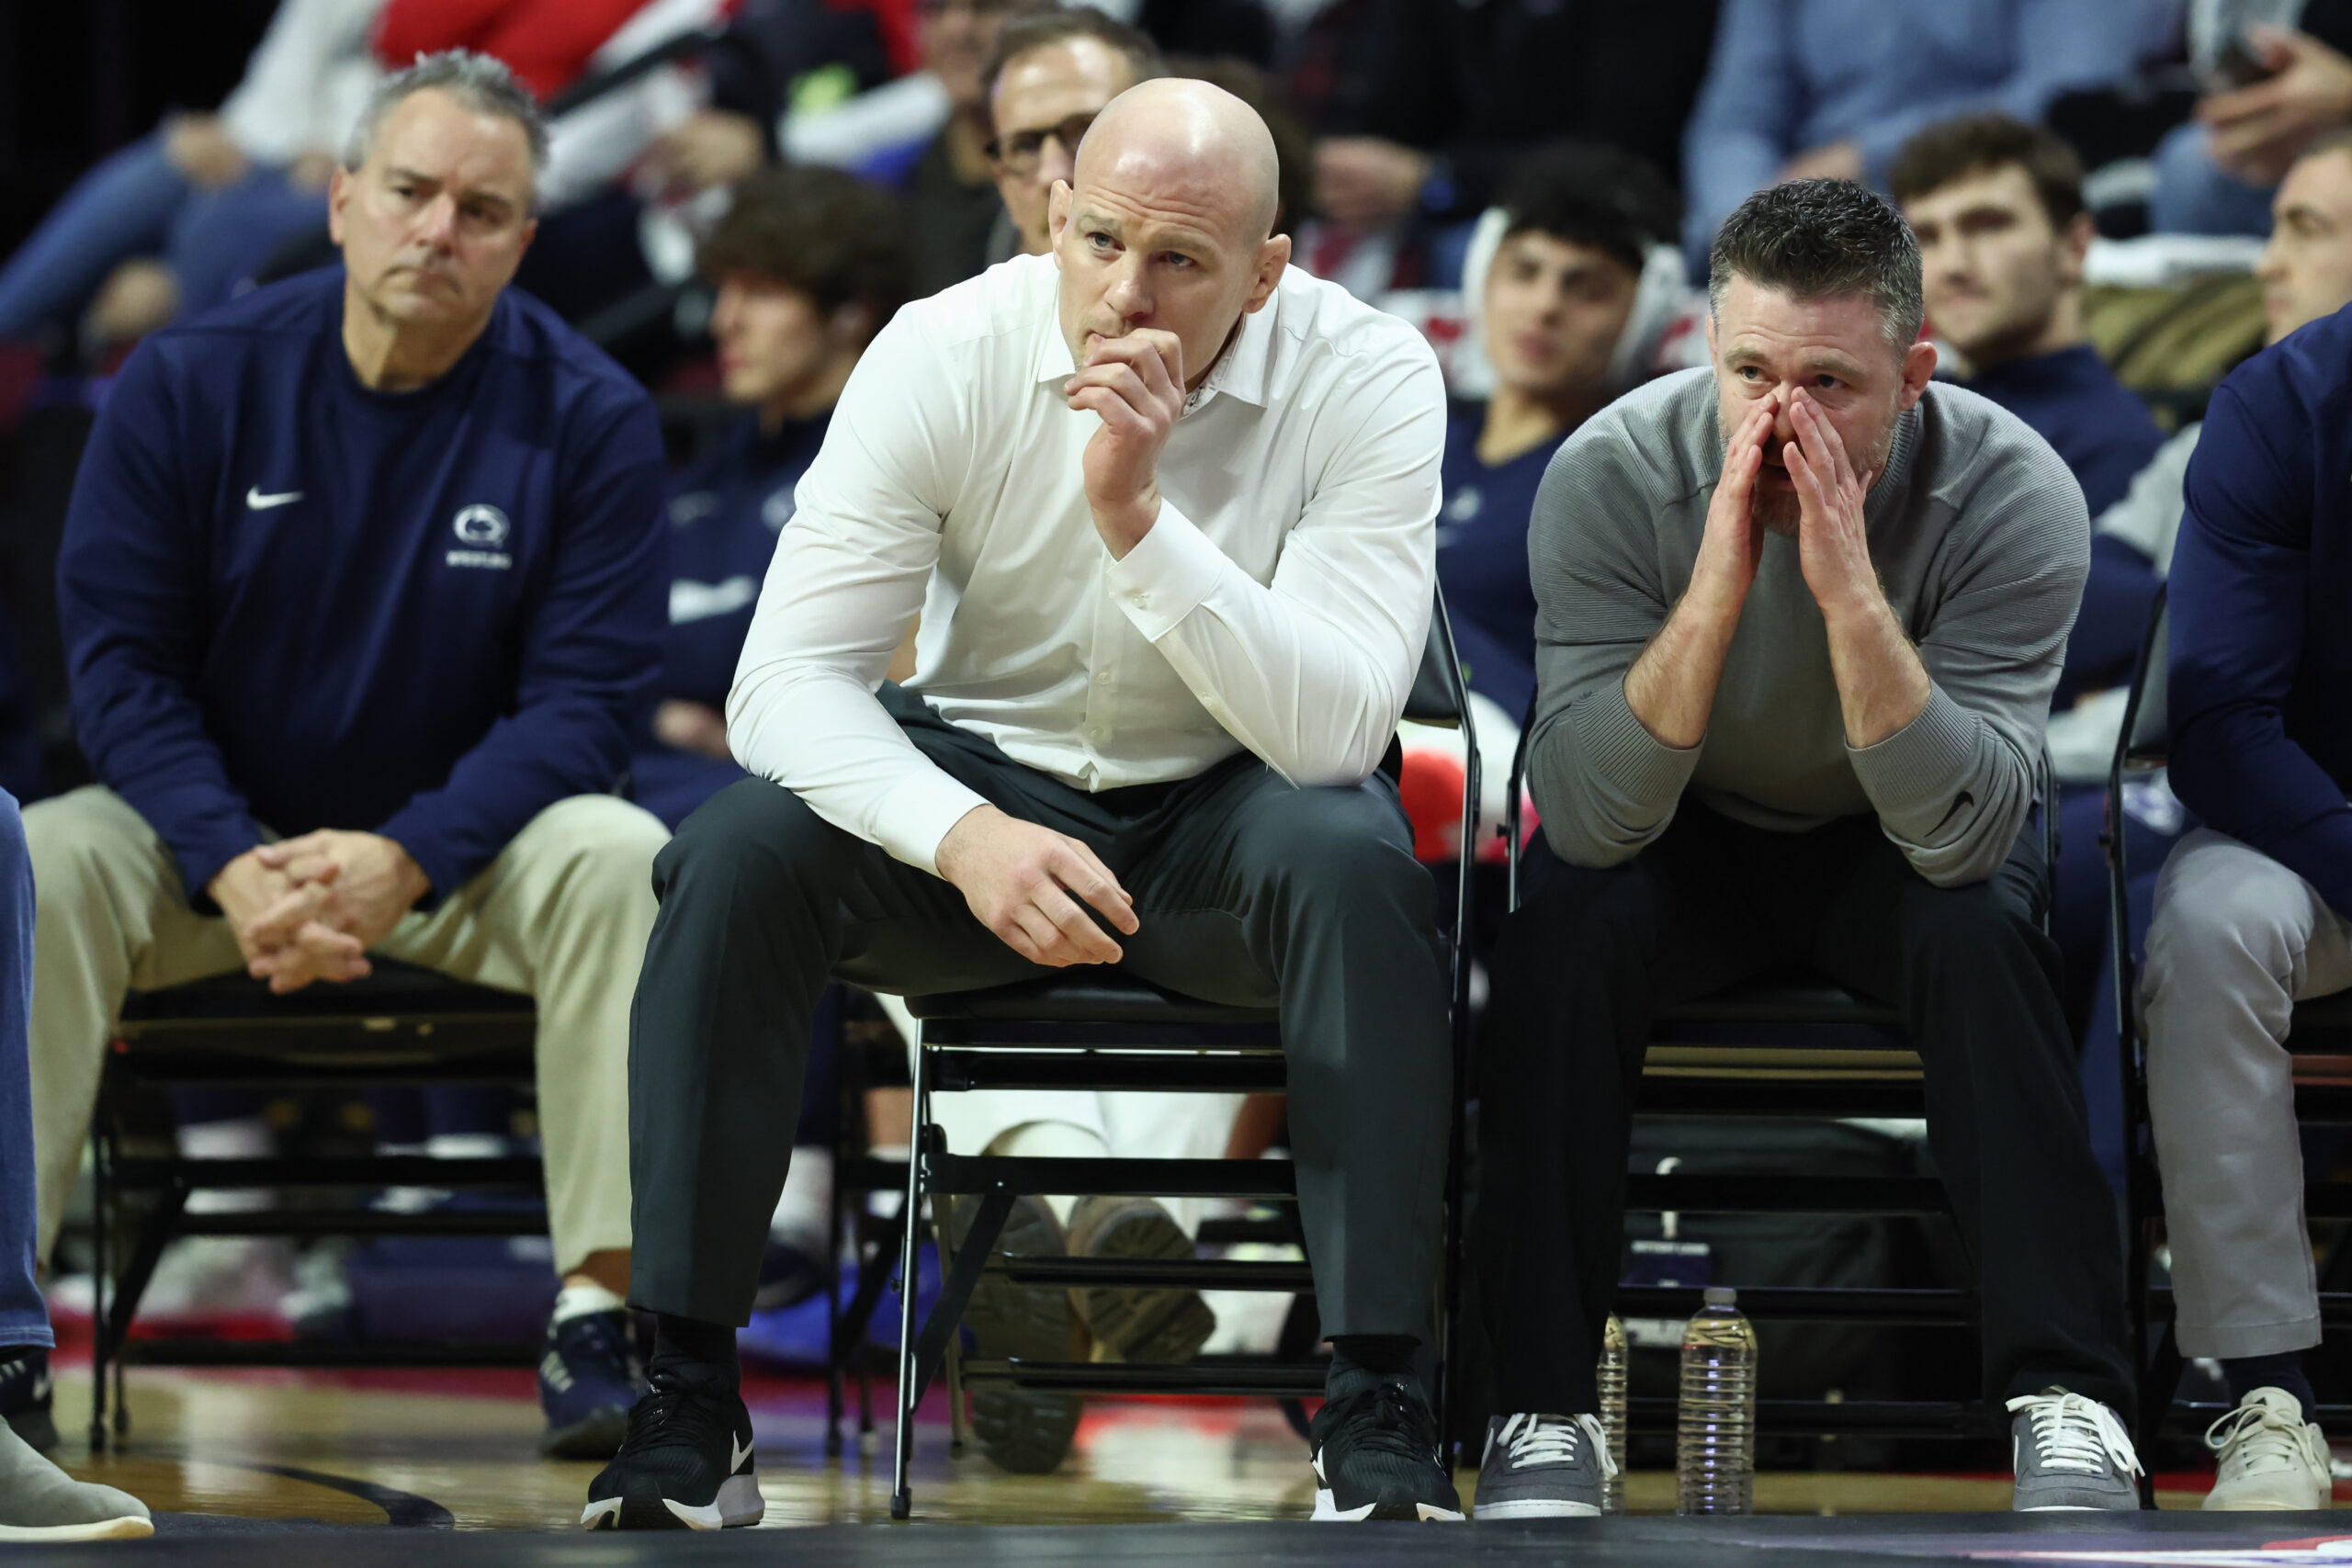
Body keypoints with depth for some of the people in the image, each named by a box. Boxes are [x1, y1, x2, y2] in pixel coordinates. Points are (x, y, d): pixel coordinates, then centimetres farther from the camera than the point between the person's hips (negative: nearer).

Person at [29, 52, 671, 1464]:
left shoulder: (591, 420, -7)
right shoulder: (189, 384, -4)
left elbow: (582, 700, -11)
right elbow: (122, 659, -6)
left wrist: (401, 862, -26)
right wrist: (238, 870, -23)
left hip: (458, 843, -1)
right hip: (218, 831, 1)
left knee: (624, 860, -31)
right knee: (38, 859, -28)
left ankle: (604, 1316, -29)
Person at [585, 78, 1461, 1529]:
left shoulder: (1368, 376, -18)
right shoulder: (946, 354, -15)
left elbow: (1335, 731, -26)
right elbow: (788, 675, -19)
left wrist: (1140, 515, -37)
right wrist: (966, 837, -37)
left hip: (1222, 811, -1)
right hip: (982, 781, 1)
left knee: (1357, 859, -35)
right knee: (739, 853, -28)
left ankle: (1380, 1418, -30)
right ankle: (684, 1410, -21)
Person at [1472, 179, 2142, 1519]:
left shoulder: (2014, 493, -25)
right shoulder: (1614, 476, -24)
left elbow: (1958, 834, -32)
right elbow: (1587, 820, -31)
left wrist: (1850, 590, -43)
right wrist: (1717, 587, -42)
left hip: (1899, 842, 0)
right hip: (1684, 838, 0)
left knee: (1982, 933, -31)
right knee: (1564, 932, -29)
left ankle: (2069, 1400, -26)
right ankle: (1546, 1408, -20)